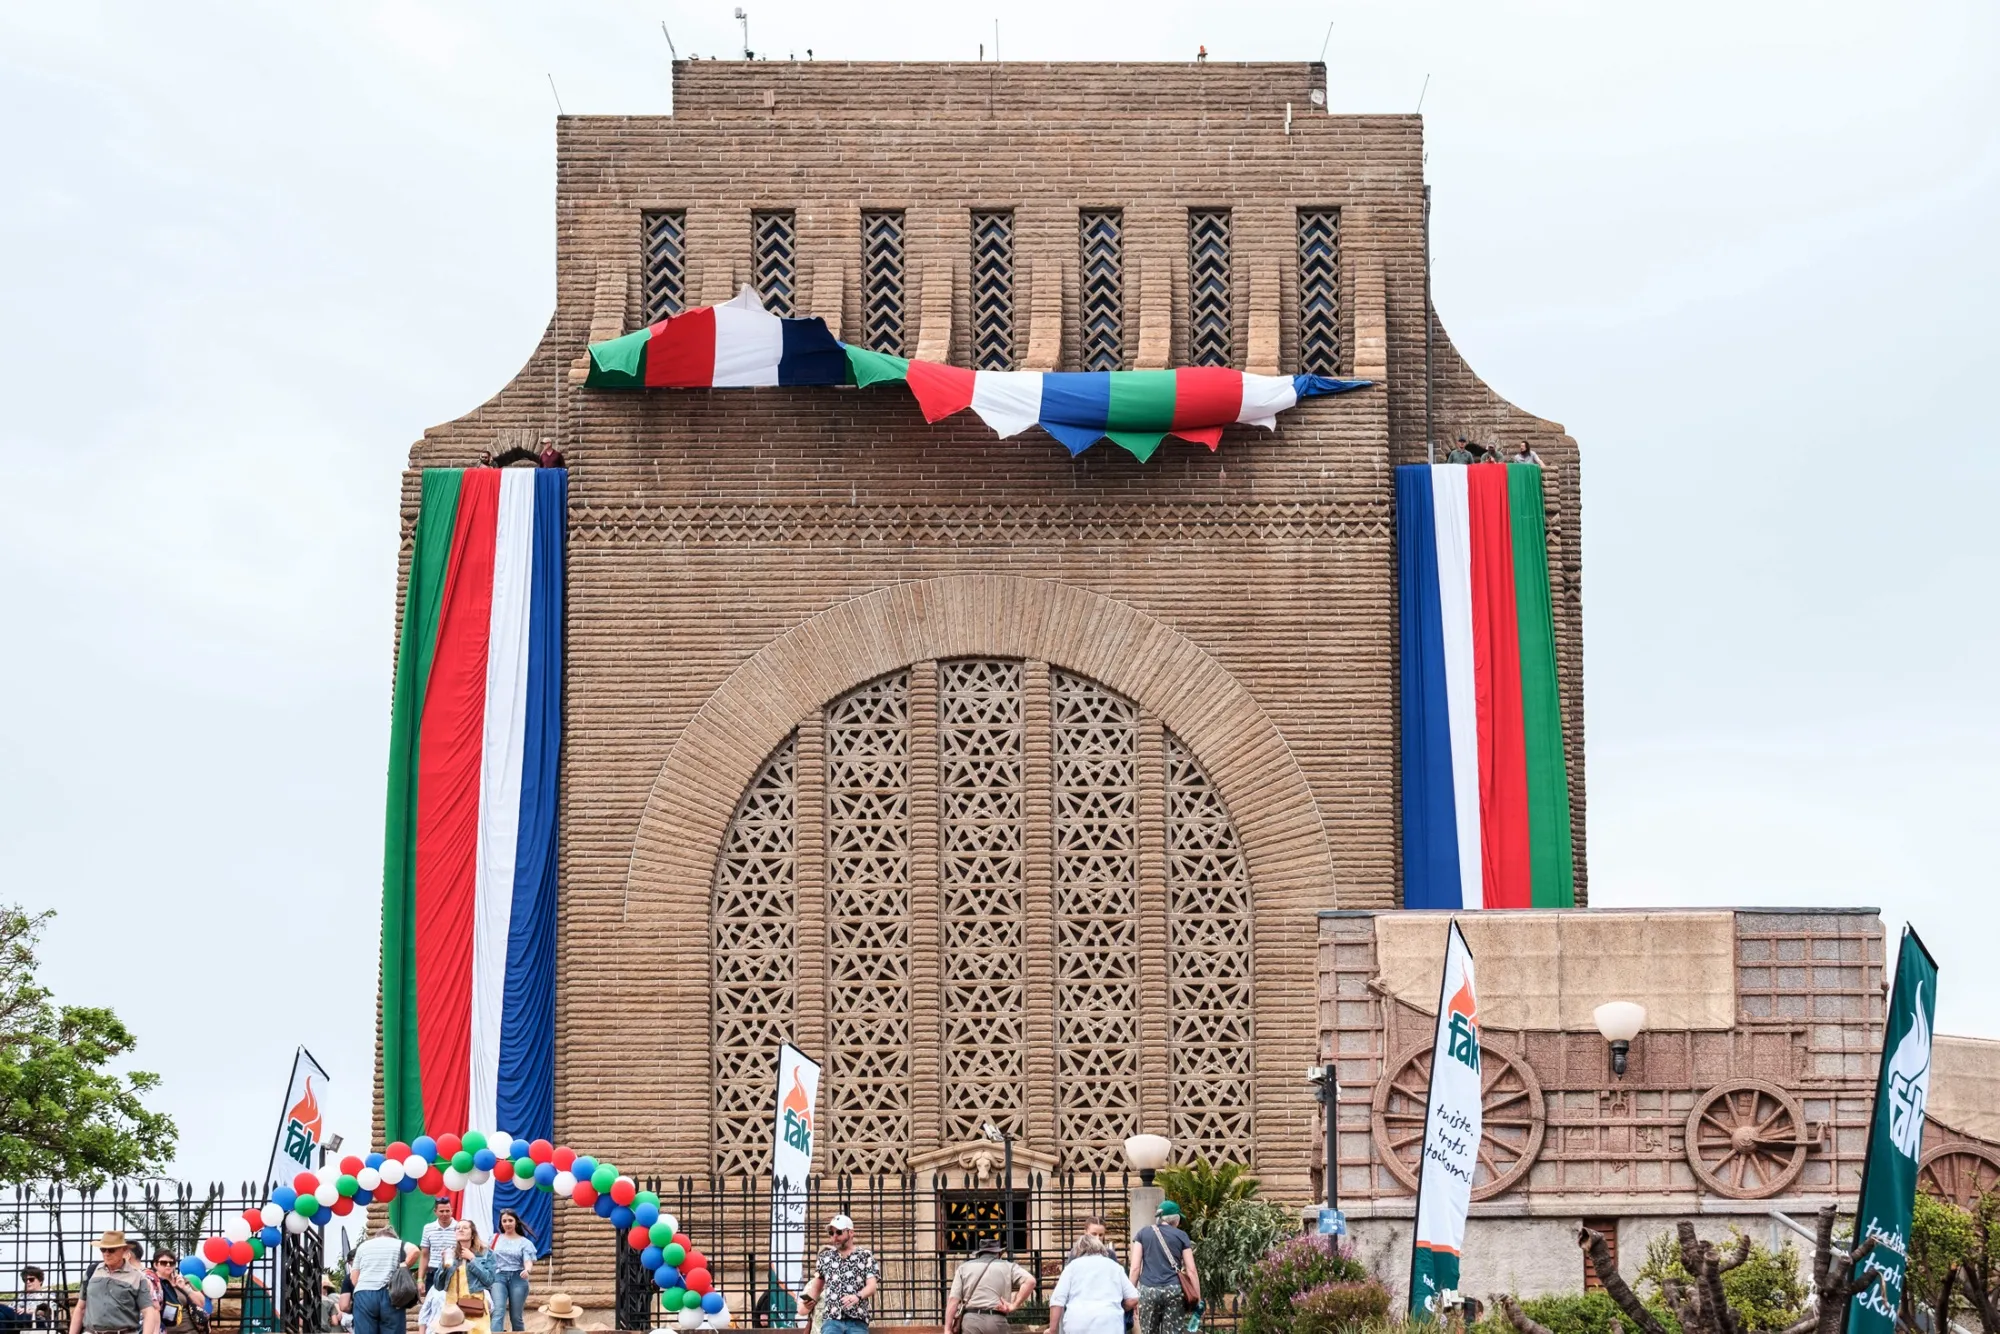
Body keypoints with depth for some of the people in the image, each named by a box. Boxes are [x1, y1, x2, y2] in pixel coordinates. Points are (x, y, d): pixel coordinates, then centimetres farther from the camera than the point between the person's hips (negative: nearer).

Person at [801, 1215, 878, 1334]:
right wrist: (811, 1301, 2)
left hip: (857, 1321, -2)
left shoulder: (866, 1256, 8)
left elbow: (872, 1286, -3)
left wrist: (858, 1296, -24)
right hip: (831, 1320, 2)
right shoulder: (825, 1257, 18)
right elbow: (817, 1285, 24)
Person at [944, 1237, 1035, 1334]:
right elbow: (1030, 1281, -4)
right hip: (996, 1320, 0)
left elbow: (953, 1299, 5)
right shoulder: (1008, 1267, 13)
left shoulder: (964, 1267, 15)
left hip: (970, 1319, 0)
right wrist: (1014, 1305, -2)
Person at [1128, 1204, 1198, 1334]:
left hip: (1148, 1291, 1)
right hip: (1174, 1291, -1)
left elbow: (1135, 1268, 3)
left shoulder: (1143, 1233, 11)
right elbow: (1191, 1271, 4)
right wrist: (1198, 1299, 8)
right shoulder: (1181, 1235, 9)